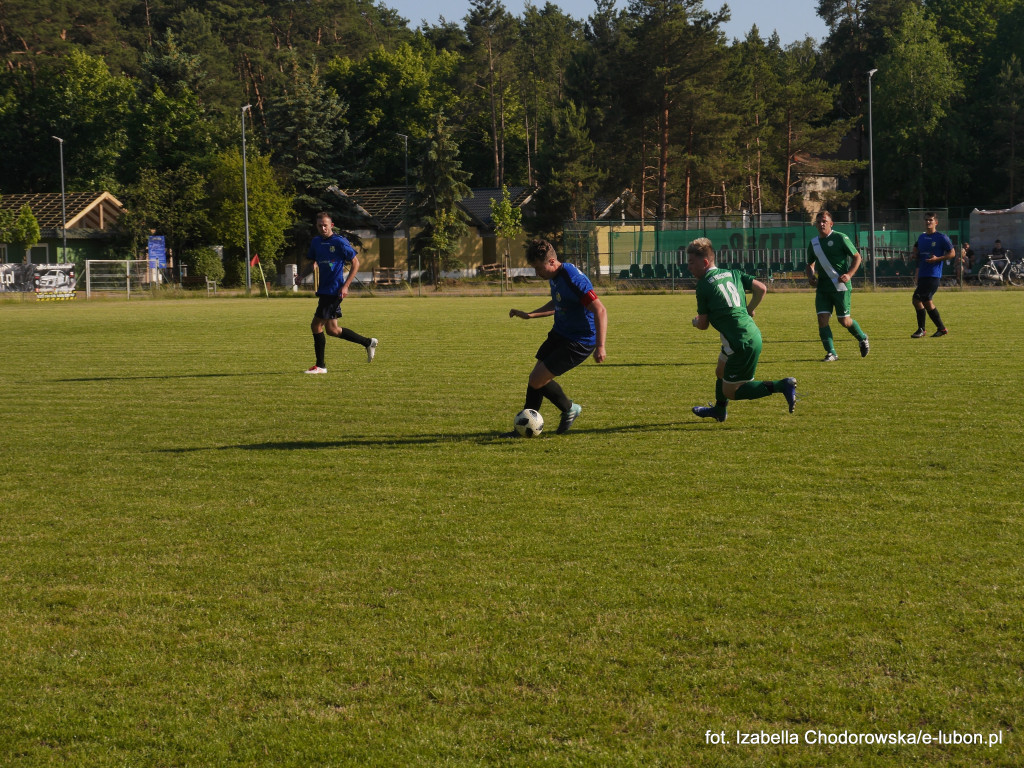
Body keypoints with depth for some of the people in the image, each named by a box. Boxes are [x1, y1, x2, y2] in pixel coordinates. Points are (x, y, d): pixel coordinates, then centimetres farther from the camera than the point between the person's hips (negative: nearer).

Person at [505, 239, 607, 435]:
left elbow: (600, 310, -28)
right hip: (559, 334, 9)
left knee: (537, 380, -11)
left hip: (579, 342, -9)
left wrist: (600, 347, -30)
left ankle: (569, 409, 14)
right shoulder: (554, 277, 5)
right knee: (535, 378, 8)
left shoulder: (573, 279, -26)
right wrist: (529, 315, 18)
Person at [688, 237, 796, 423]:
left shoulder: (704, 285, -8)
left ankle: (782, 385, -12)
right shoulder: (732, 273, 12)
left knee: (730, 392, 0)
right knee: (721, 372, 30)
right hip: (753, 333, 9)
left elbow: (703, 324, -3)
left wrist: (695, 322, 21)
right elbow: (761, 288, 10)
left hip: (742, 343, -9)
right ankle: (719, 411, 52)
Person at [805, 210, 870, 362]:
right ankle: (831, 353, -4)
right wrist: (810, 277, 6)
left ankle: (862, 339, 29)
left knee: (844, 321, -1)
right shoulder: (813, 243, 10)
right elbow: (810, 263, 26)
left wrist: (849, 275, -16)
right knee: (822, 318, -9)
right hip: (823, 287, 5)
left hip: (841, 285, -5)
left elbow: (857, 257, -4)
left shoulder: (840, 238, -6)